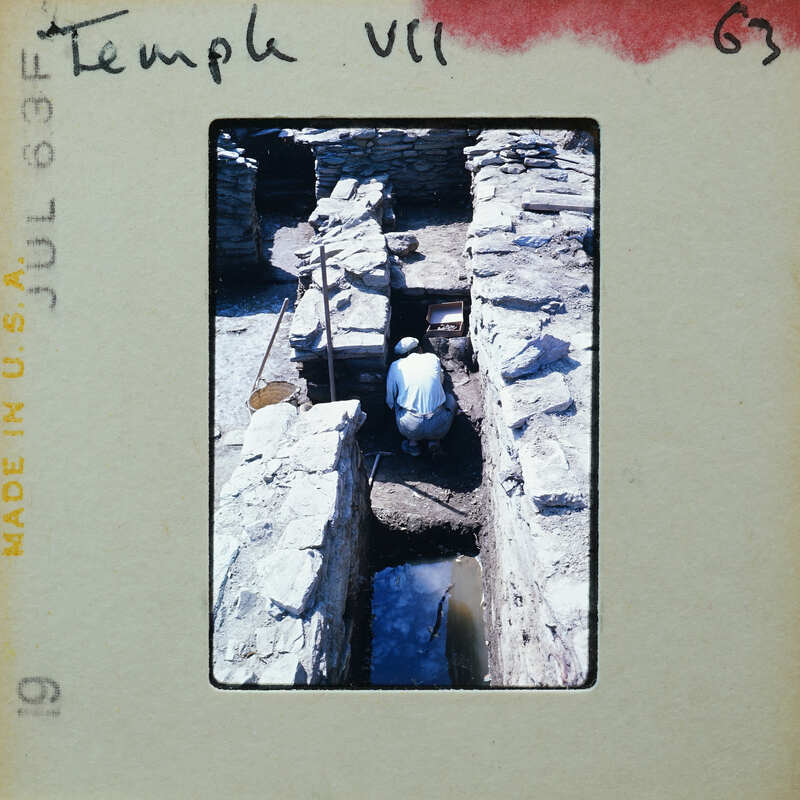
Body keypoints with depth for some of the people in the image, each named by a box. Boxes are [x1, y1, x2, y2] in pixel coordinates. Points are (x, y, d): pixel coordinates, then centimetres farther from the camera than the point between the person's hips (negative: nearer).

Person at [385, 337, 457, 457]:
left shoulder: (395, 366, 8)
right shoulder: (433, 358, 11)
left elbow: (390, 401, 16)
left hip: (410, 428, 0)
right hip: (439, 428, 0)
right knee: (449, 397, 30)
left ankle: (413, 442, 14)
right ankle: (434, 441, 10)